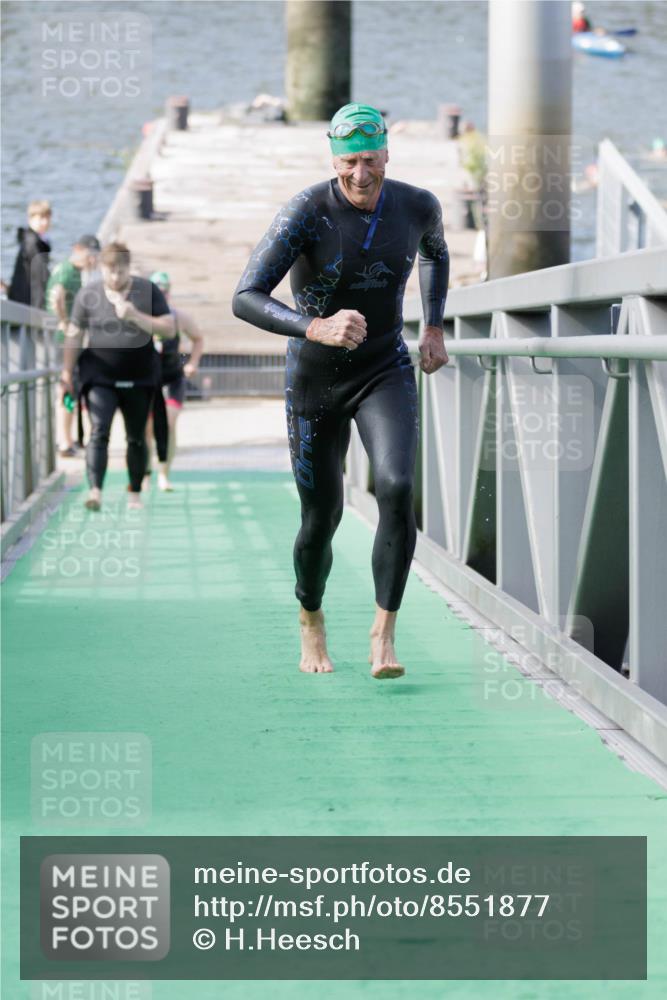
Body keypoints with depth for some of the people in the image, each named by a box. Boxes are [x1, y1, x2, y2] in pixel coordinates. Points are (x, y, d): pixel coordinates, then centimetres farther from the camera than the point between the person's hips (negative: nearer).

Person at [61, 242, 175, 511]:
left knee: (137, 438, 9)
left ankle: (135, 493, 22)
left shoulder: (148, 290, -1)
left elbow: (169, 329, -6)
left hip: (139, 379, 1)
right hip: (99, 377, -1)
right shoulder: (88, 294, 0)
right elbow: (74, 334, 6)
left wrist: (135, 316, -19)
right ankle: (95, 490, -25)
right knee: (98, 432, -17)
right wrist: (67, 372, 3)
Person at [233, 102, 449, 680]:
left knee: (397, 490, -24)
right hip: (315, 378, -2)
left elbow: (435, 251, 20)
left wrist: (435, 328, 11)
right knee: (321, 517, 7)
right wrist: (316, 328, -42)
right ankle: (311, 619, 37)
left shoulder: (418, 206, -7)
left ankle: (385, 632, -13)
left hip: (386, 370, 2)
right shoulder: (306, 214, -20)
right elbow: (245, 300, -27)